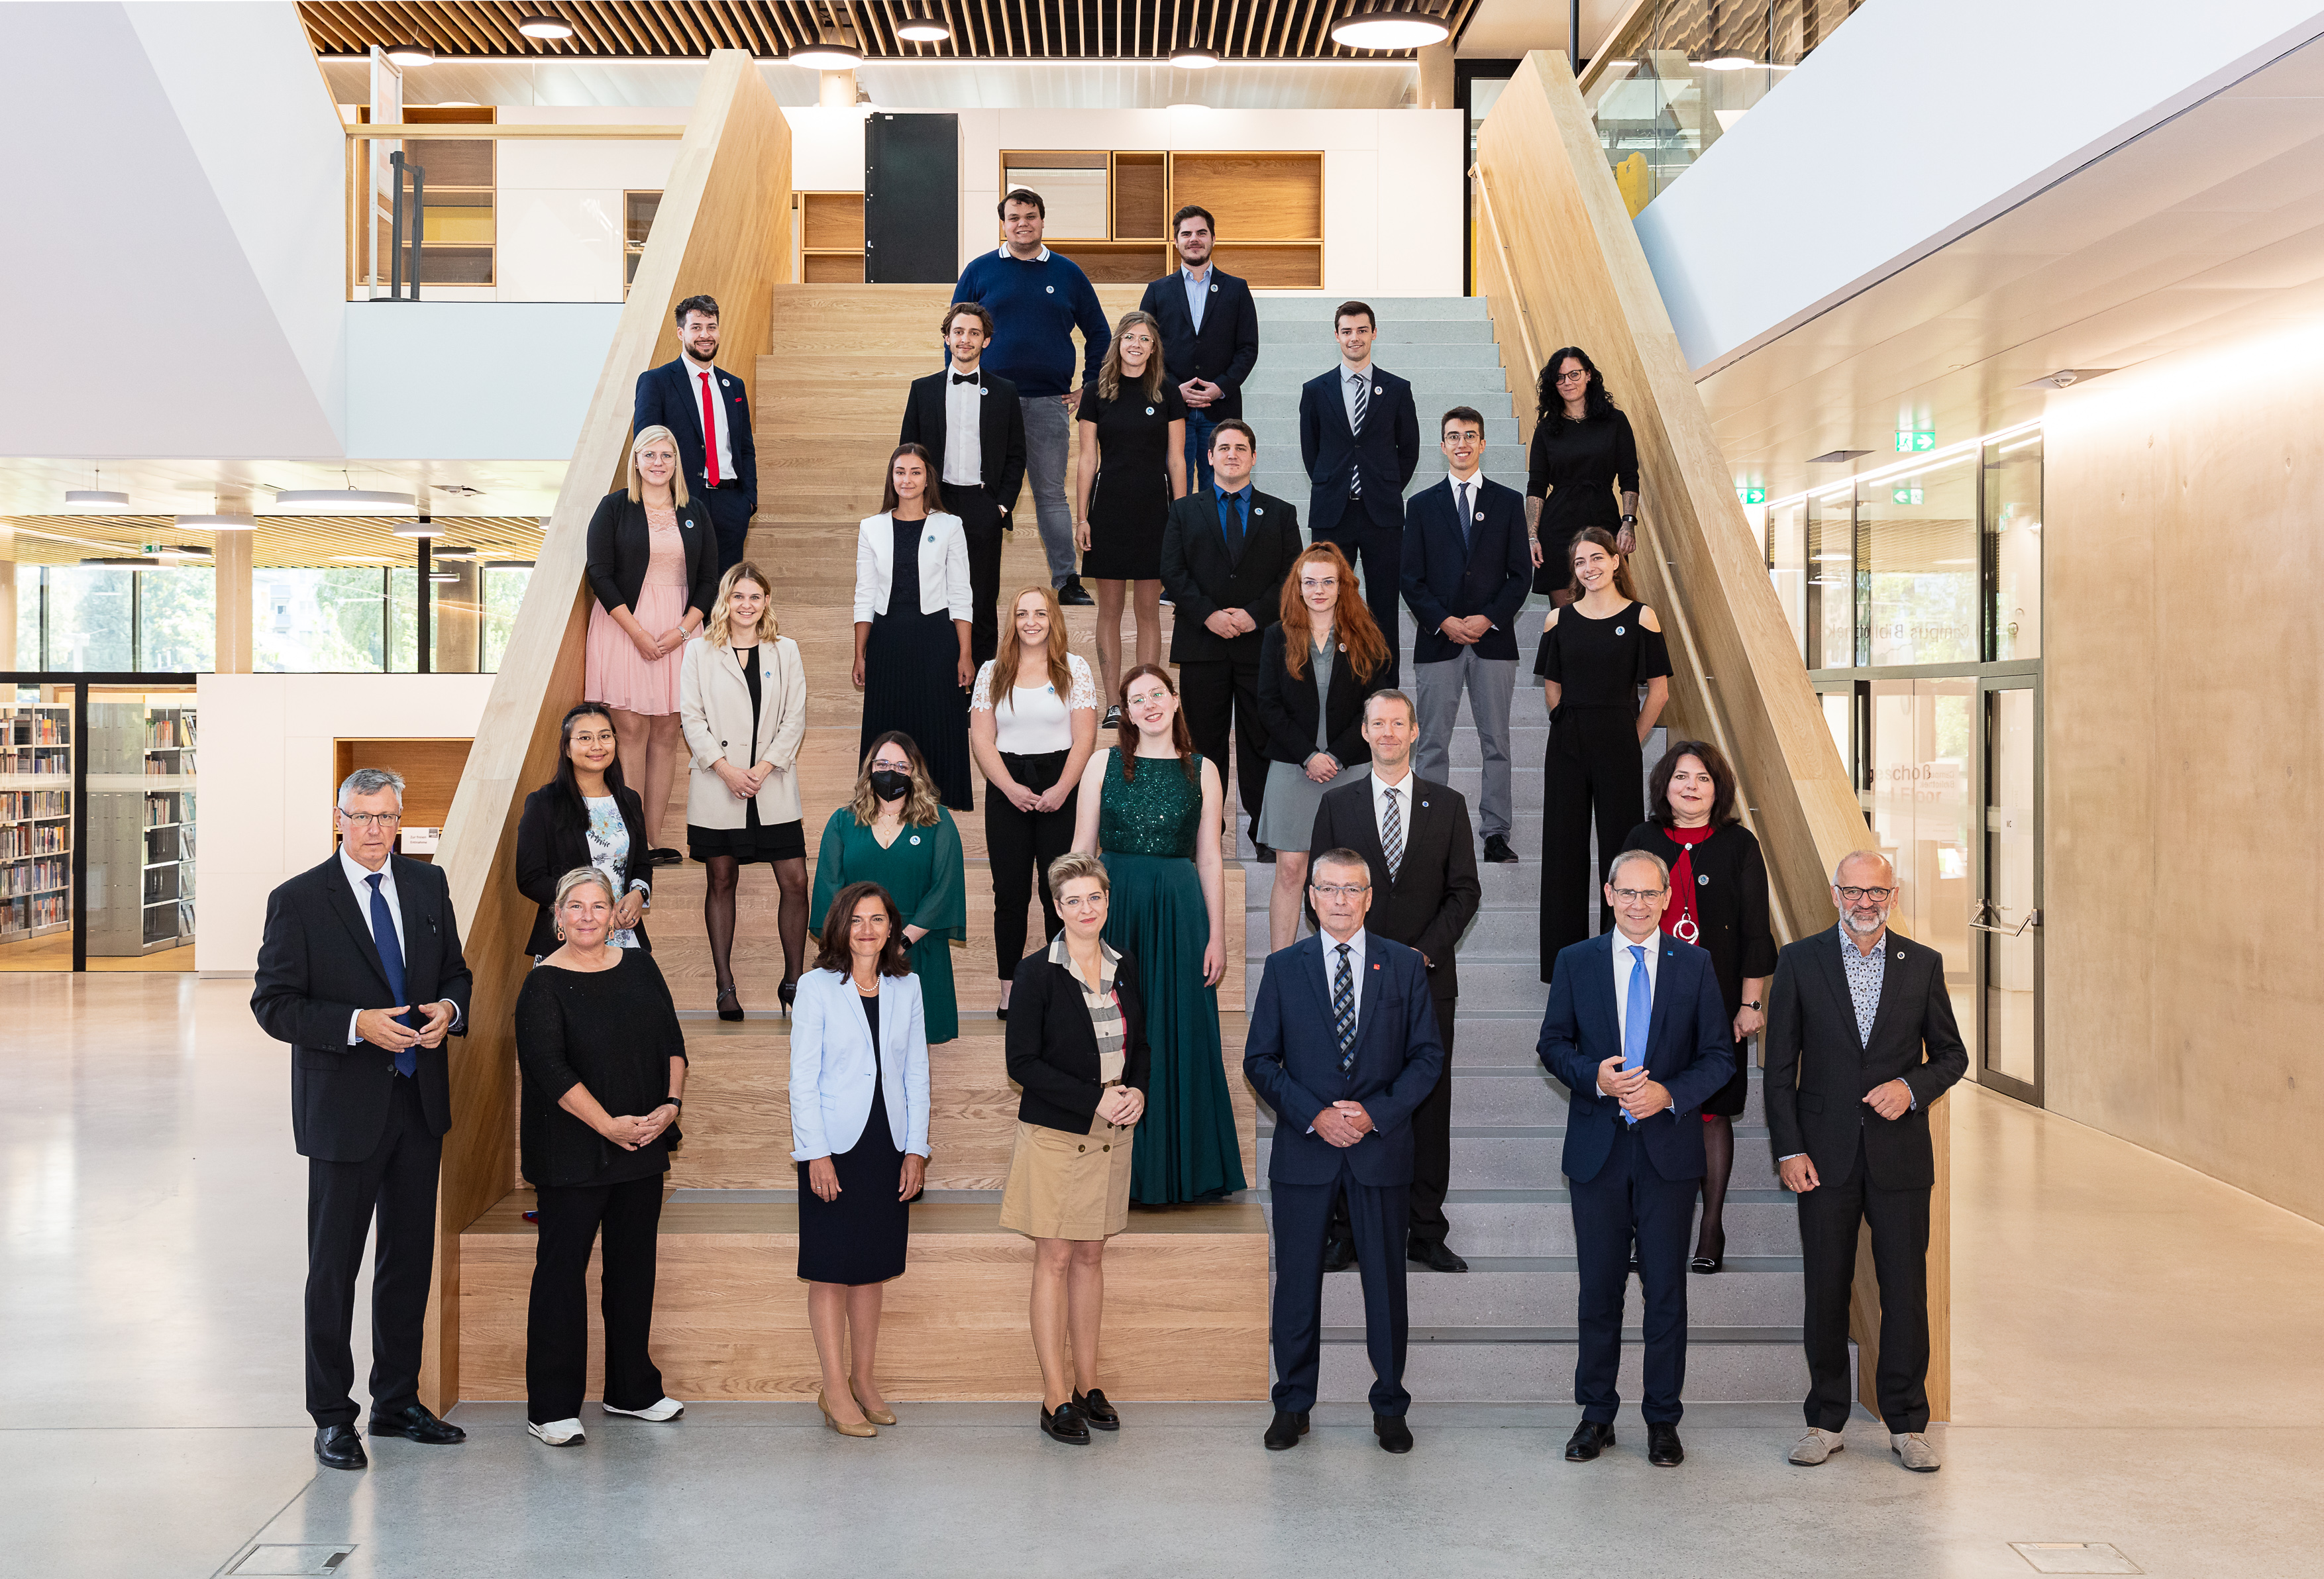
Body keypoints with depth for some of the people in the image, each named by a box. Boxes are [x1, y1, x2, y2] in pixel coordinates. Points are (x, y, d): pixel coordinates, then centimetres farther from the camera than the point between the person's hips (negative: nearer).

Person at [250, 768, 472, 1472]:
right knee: (334, 1267, 4)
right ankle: (332, 1416, 16)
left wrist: (449, 1010, -7)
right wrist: (357, 1025, -22)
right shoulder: (299, 900, -8)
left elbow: (455, 972, 15)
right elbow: (273, 1003, -10)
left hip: (419, 1100, 5)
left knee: (410, 1258, 13)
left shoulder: (428, 885, 6)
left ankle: (397, 1401, 26)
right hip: (344, 1105, -5)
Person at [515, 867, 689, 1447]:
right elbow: (550, 1069, -15)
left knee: (634, 1266, 12)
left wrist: (671, 1105, -7)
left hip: (643, 1147, 5)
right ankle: (551, 1407, 6)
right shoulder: (544, 985, -7)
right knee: (562, 1271, -1)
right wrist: (610, 1126, -19)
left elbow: (673, 1044, 9)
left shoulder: (640, 968, 8)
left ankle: (632, 1389, 25)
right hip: (570, 1155, -5)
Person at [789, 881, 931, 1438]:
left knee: (872, 1266, 11)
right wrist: (817, 1153, -11)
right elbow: (803, 1078, -6)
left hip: (888, 1146, 4)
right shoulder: (816, 987, -4)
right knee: (832, 1269, 0)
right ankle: (835, 1390, 7)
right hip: (835, 1145, -4)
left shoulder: (906, 987, 6)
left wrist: (916, 1149, 3)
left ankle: (864, 1380, 22)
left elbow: (916, 1072, 8)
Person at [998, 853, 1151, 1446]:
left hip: (1110, 1133, 5)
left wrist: (1137, 1092, -6)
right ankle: (1056, 1398, 6)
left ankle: (1088, 1384, 20)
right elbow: (1022, 1063, -11)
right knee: (1054, 1259, 1)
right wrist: (1095, 1099, -17)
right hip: (1054, 1133, -5)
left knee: (1091, 1256, 11)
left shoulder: (1125, 967, 6)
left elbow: (1141, 1044, 15)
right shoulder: (1037, 972, -9)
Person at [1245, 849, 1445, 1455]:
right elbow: (1259, 1061, 2)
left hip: (1381, 1148, 0)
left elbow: (1428, 1056, 3)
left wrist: (1375, 1114, -10)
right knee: (1297, 1281, 5)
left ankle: (1389, 1407, 19)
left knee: (1386, 1280, 6)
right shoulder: (1284, 967, 4)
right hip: (1304, 1148, 0)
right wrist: (1314, 1115, -11)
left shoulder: (1405, 966, 4)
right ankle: (1292, 1405, 18)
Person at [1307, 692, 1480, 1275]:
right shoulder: (1336, 804, 7)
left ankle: (1426, 1234, 10)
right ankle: (1346, 1231, 9)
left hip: (1428, 977, 0)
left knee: (1429, 1105, 2)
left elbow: (1465, 891, 4)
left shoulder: (1447, 804, 7)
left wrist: (1424, 952, -8)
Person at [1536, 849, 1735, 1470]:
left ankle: (1663, 1419, 15)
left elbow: (1719, 1055, 3)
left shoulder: (1695, 965, 3)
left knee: (1666, 1289, 4)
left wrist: (1669, 1094, -14)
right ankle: (1596, 1414, 19)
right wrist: (1593, 1076, -14)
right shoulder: (1575, 962, 4)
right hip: (1597, 1148, 1)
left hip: (1668, 1149, 0)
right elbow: (1552, 1044, 6)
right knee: (1599, 1287, 7)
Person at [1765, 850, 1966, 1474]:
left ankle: (1907, 1424, 16)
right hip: (1826, 1155, -1)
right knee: (1826, 1291, 5)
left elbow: (1952, 1053, 10)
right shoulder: (1799, 961, 2)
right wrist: (1788, 1148, -5)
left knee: (1906, 1290, 3)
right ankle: (1826, 1422, 17)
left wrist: (1912, 1086, -10)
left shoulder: (1922, 964, 5)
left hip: (1899, 1155, 1)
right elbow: (1781, 1065, 2)